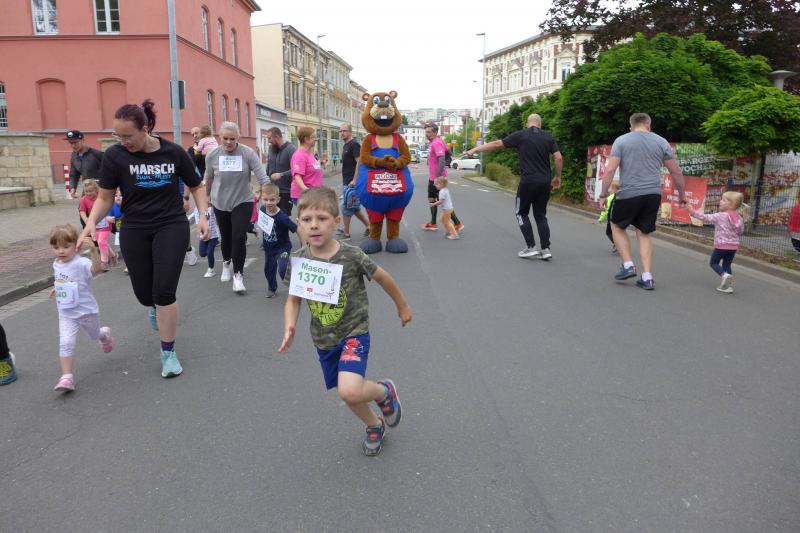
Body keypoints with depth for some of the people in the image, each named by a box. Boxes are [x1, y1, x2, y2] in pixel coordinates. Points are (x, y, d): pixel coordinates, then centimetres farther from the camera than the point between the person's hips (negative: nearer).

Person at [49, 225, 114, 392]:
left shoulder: (81, 263, -24)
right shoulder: (56, 264, 0)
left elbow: (97, 268, -48)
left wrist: (93, 251, -60)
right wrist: (57, 289, 19)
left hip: (87, 311, -4)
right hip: (66, 314, 4)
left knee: (94, 335, 24)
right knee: (65, 343, -12)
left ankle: (105, 334, 60)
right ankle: (66, 377, -8)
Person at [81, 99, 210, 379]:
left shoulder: (173, 152, -9)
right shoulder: (114, 156, -9)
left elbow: (196, 186, 4)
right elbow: (105, 197, -1)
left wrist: (203, 216, -8)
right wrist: (91, 222, -17)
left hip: (172, 227, -2)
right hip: (134, 231, 2)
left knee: (164, 291, -9)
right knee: (144, 293, 9)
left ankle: (168, 352, 6)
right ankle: (154, 307, 49)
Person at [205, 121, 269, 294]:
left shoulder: (248, 153, -15)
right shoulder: (212, 155, -8)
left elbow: (263, 178, -16)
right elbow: (209, 179, 8)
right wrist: (207, 197, 20)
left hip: (243, 202, -2)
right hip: (220, 203, 2)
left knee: (239, 238, -12)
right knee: (226, 237, 15)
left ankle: (238, 274, 1)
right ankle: (226, 263, 43)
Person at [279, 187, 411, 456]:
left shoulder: (352, 255, -20)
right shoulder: (298, 260, -10)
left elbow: (383, 277, -4)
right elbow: (293, 300, 2)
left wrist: (402, 306, 9)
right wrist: (289, 327, -17)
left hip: (354, 332, -4)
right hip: (323, 340, 4)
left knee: (350, 391, -24)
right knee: (349, 394, 16)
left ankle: (384, 391, 11)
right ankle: (375, 425, 47)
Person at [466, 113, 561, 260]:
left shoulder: (520, 135, -1)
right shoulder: (548, 137, 7)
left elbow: (496, 144, 1)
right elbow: (559, 158, 1)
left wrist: (475, 149, 8)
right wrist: (557, 177, 14)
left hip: (528, 181, -4)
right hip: (545, 182, 4)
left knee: (522, 213, 12)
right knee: (541, 215, 13)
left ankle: (531, 247, 4)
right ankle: (545, 249, 6)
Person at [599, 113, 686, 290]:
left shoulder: (621, 141, 2)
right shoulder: (661, 142, 10)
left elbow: (610, 169, -9)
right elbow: (676, 172, 10)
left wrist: (604, 192, -1)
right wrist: (682, 195, 21)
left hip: (629, 194, -3)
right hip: (653, 194, 3)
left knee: (617, 226, 19)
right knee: (644, 233, 12)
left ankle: (628, 265, 9)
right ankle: (647, 277, 8)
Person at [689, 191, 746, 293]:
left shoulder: (720, 216, -15)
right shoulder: (739, 218, 4)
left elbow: (705, 217, -15)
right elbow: (740, 231, 14)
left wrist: (693, 212, -11)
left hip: (721, 245, -5)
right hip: (733, 246, 5)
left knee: (713, 263, 10)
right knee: (727, 265, 15)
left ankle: (724, 274, -16)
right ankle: (728, 285, 9)